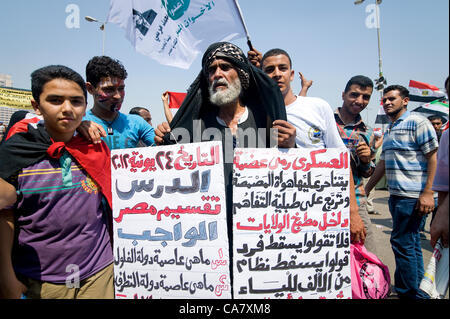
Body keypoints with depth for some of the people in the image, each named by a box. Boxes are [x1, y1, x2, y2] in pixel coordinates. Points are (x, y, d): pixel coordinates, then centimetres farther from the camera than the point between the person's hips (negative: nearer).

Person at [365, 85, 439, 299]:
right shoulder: (389, 131, 18)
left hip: (413, 195, -8)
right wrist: (366, 190, 20)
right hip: (396, 194, 8)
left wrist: (428, 193, -19)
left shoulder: (417, 123, -6)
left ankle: (408, 292, 11)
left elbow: (433, 158, -12)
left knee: (402, 242, -4)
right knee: (411, 242, 15)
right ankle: (418, 290, 27)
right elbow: (383, 163, 21)